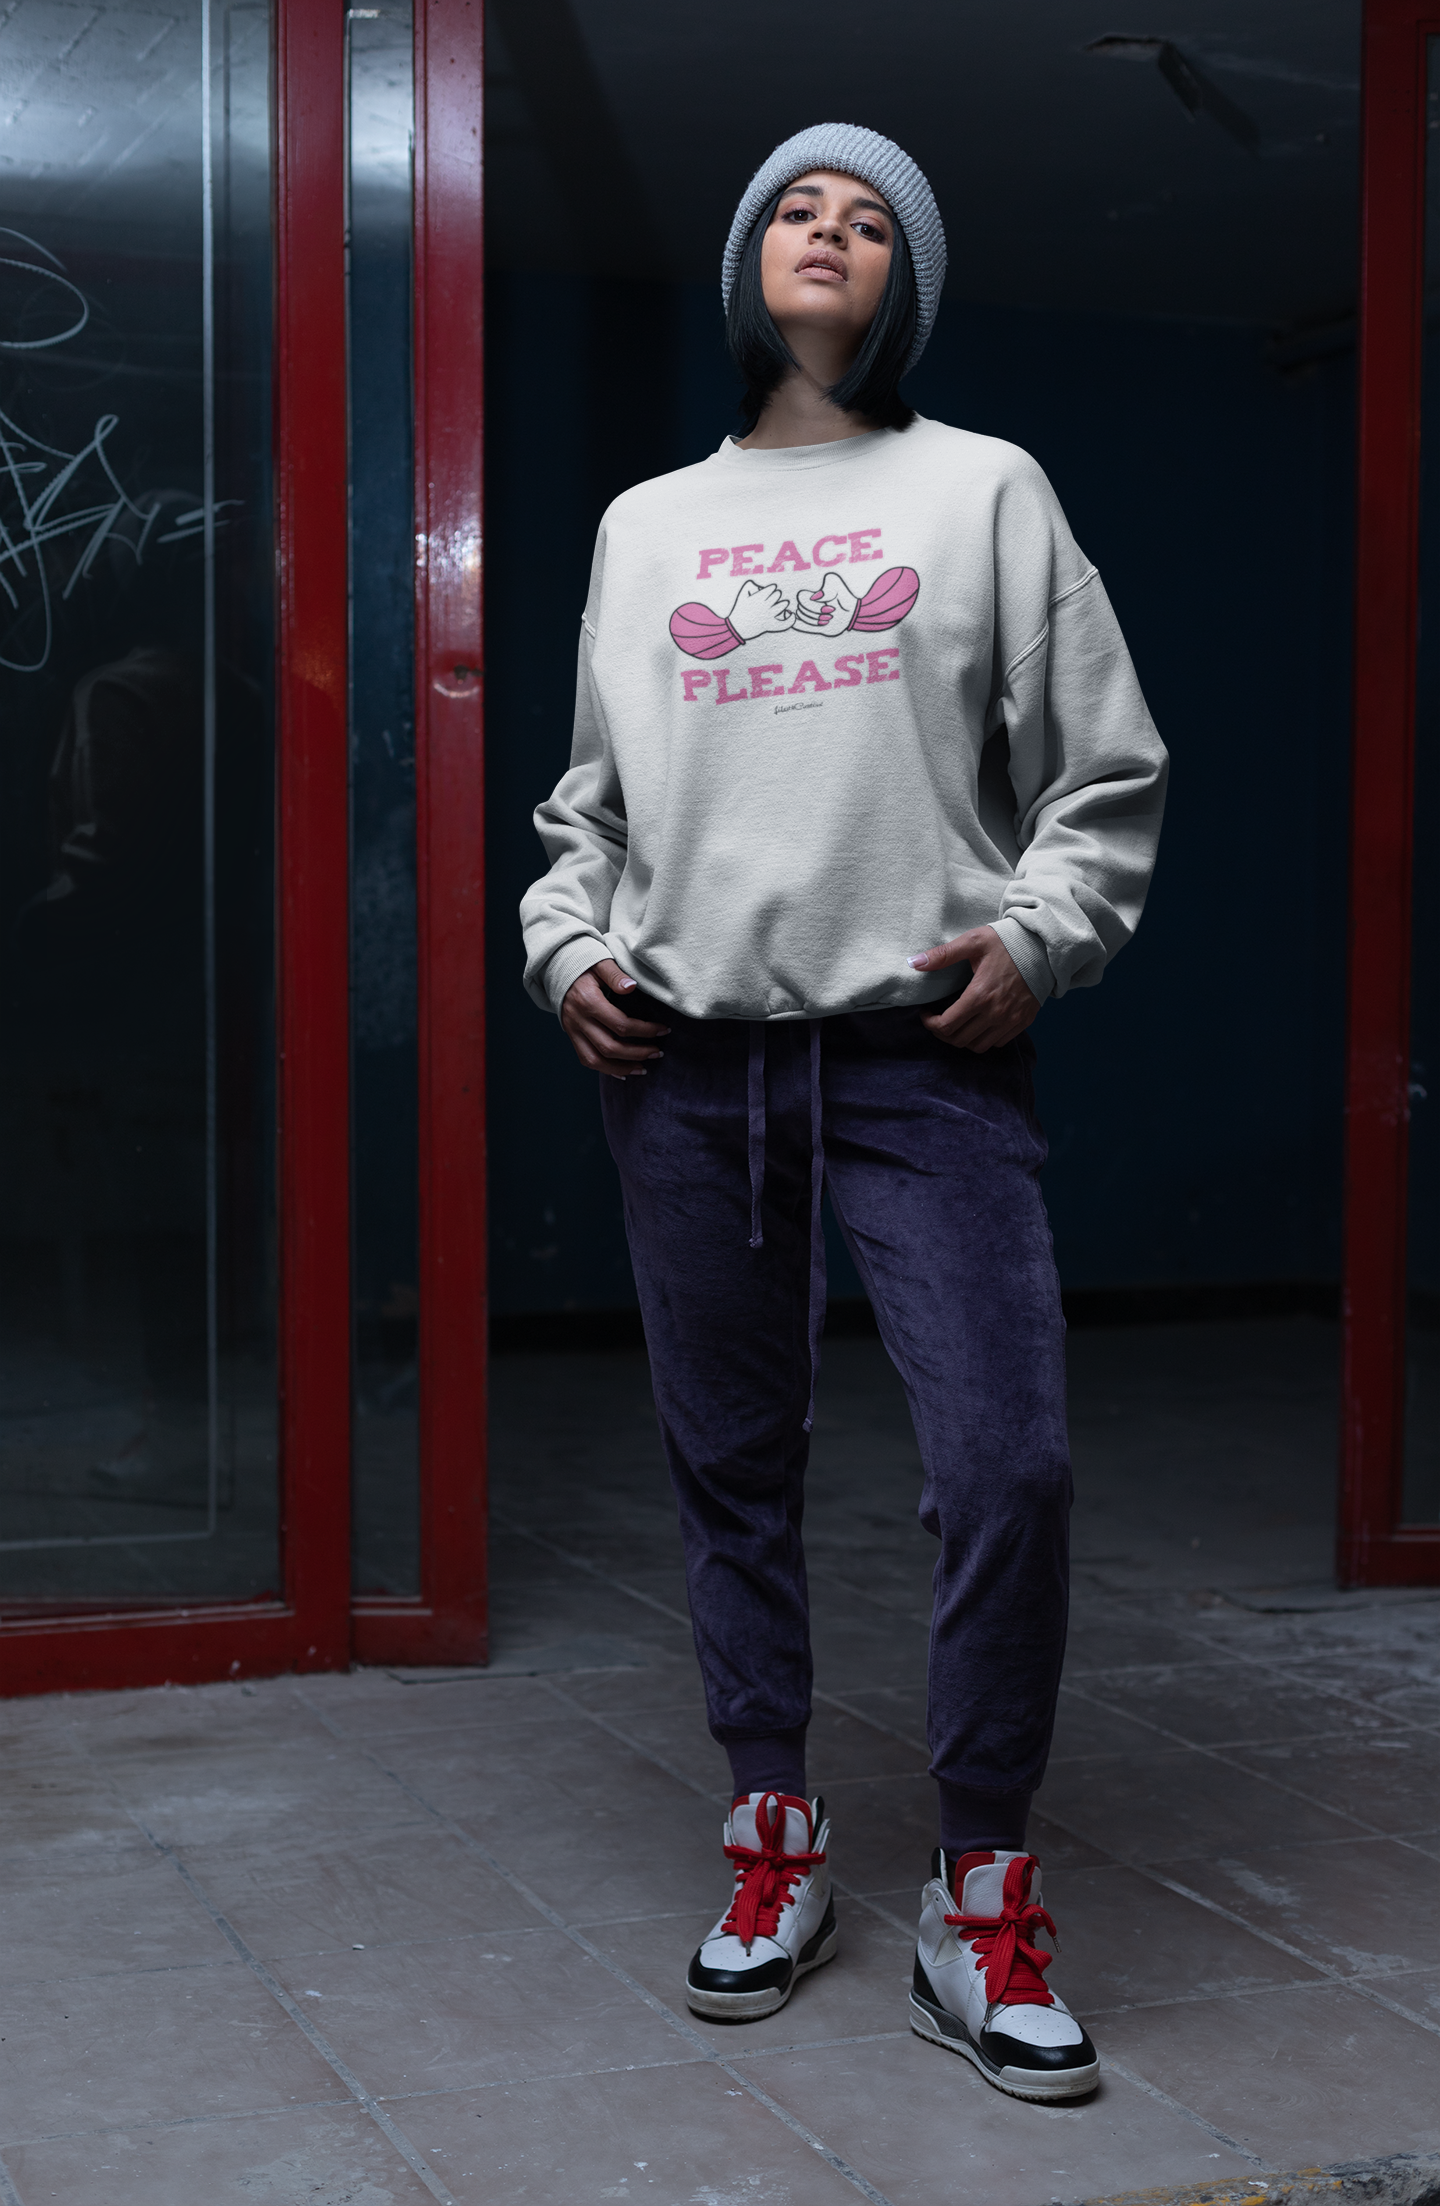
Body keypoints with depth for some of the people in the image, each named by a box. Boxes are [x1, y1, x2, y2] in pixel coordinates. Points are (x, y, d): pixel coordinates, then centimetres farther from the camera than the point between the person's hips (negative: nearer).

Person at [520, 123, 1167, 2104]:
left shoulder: (985, 489, 11)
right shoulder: (646, 526, 18)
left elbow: (1108, 774, 7)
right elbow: (588, 794, 22)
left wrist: (1040, 934, -8)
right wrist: (570, 946, 5)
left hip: (925, 1054, -2)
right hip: (688, 1058, 3)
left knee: (1006, 1464, -11)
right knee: (731, 1466, 8)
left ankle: (983, 1911, 4)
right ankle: (778, 1847, 24)